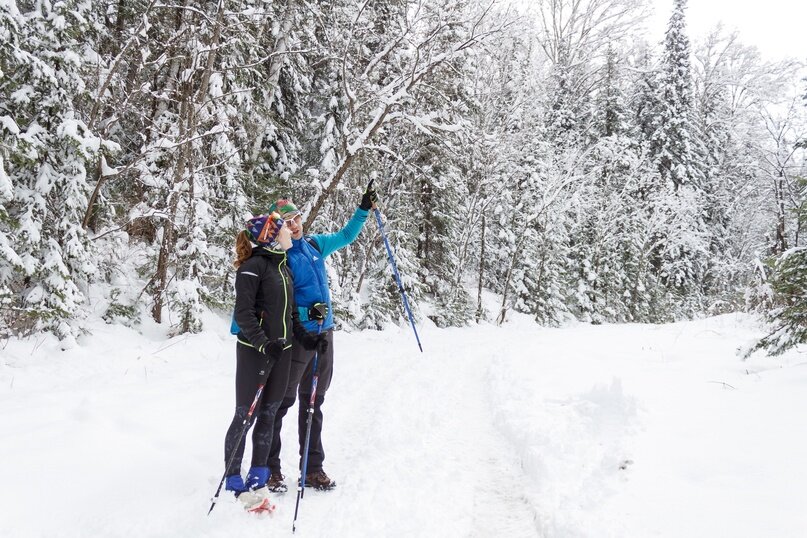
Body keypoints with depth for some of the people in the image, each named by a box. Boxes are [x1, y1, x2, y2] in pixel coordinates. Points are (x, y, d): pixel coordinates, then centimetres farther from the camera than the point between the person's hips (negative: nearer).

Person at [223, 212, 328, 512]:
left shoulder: (283, 266, 15)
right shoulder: (253, 266, -10)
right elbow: (244, 312, -16)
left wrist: (306, 339, 8)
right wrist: (263, 344, -26)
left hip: (281, 351, 8)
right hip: (254, 351, -8)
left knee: (268, 415, 10)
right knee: (245, 416, -1)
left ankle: (257, 480, 18)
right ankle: (233, 480, 12)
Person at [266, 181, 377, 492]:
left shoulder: (315, 244, 9)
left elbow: (345, 237, 26)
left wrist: (364, 210, 20)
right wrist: (307, 312, -21)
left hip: (323, 334, 7)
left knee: (314, 402, 13)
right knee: (282, 401, -1)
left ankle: (313, 469, 22)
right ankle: (270, 469, 12)